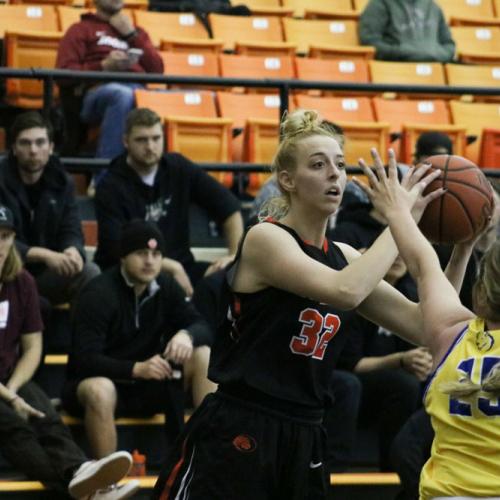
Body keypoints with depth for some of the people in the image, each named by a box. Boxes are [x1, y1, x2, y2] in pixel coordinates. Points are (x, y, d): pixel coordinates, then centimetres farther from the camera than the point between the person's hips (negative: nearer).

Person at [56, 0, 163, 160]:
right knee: (123, 94, -40)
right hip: (98, 91, -3)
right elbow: (64, 74, 7)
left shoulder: (136, 32, 34)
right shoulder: (81, 30, 22)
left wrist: (132, 35, 13)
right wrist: (104, 66, -6)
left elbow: (157, 69, 19)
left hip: (139, 89, 3)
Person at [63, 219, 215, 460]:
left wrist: (186, 335, -25)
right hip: (99, 381, -6)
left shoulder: (165, 286, 1)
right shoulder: (98, 294, -17)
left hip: (146, 385, 6)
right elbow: (85, 359, -24)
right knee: (99, 392, -41)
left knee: (203, 355, -12)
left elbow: (199, 325, 1)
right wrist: (136, 368, -38)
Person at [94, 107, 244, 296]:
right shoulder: (111, 188, -8)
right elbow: (119, 250, -17)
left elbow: (229, 208, 6)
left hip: (178, 268, 5)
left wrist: (235, 256, -6)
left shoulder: (178, 168, 4)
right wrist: (172, 267, -23)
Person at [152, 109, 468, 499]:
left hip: (304, 441, 7)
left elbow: (423, 325, 7)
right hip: (235, 436, -7)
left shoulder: (343, 257, 12)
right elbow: (346, 291, -27)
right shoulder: (265, 238, -10)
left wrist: (460, 246, -3)